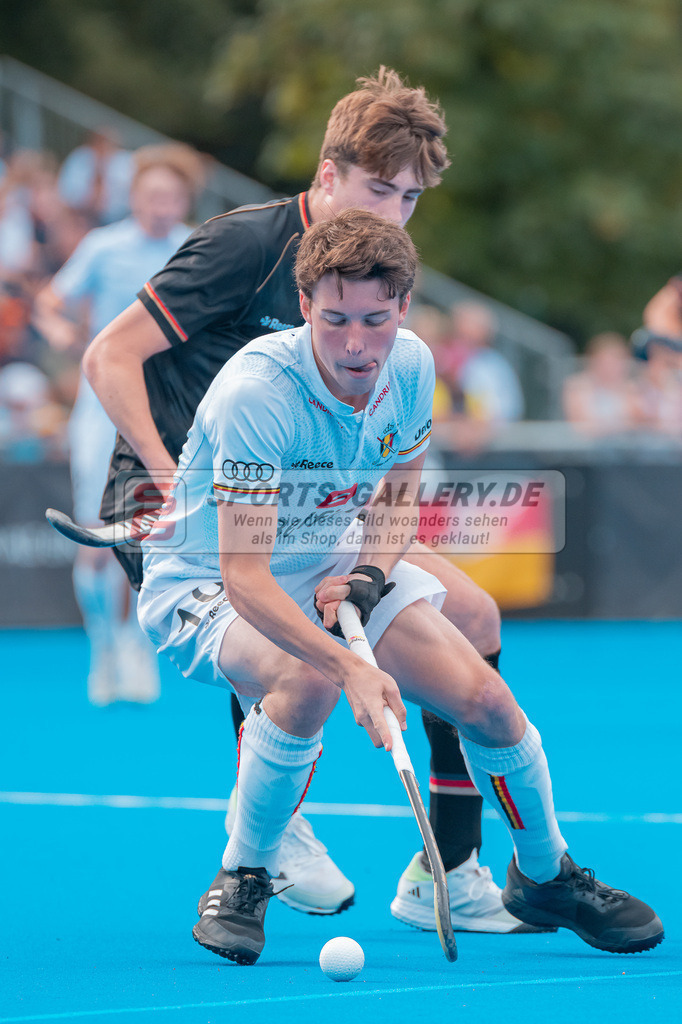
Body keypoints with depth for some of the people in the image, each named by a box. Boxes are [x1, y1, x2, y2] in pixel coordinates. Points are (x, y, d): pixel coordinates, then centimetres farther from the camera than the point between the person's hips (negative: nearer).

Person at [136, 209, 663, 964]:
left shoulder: (410, 365, -12)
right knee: (310, 681, -38)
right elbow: (243, 577, -37)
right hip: (205, 582, -6)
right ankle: (241, 881, -15)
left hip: (330, 568, 6)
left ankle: (545, 875, 21)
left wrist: (369, 577, -11)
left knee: (484, 699, -7)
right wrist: (349, 665, -49)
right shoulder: (255, 393, -33)